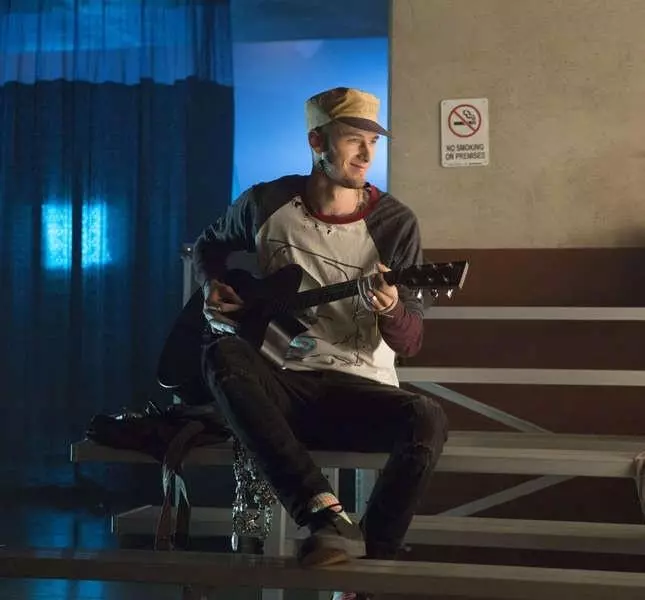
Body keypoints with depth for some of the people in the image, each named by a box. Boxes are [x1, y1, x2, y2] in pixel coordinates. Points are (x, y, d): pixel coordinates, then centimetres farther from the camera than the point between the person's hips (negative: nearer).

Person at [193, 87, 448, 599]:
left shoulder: (394, 223, -3)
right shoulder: (267, 203, 1)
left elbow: (410, 343, -6)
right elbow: (209, 244, 24)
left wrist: (390, 311, -28)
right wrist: (213, 288, 3)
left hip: (361, 388, -1)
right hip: (282, 385, 1)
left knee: (427, 420, -33)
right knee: (223, 355, -32)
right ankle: (328, 515, -41)